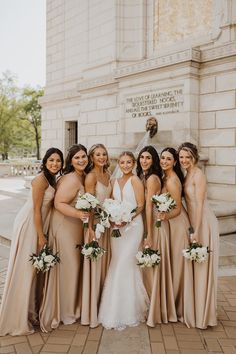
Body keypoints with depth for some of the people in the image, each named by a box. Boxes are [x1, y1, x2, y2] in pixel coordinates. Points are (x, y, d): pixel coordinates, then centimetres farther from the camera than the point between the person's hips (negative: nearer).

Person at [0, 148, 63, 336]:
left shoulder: (52, 179, 9)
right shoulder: (41, 179, -18)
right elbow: (36, 209, -18)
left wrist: (43, 233, 5)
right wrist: (41, 236, -16)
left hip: (39, 224, 9)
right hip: (29, 224, -9)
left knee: (35, 266, 17)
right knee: (25, 267, 0)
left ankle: (30, 310, 33)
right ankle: (18, 318, 13)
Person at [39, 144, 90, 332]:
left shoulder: (84, 176, 7)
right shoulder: (71, 179, -20)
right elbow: (58, 203, -24)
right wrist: (78, 213, -34)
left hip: (76, 226, 9)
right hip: (65, 226, -9)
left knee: (75, 264, 17)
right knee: (67, 265, 1)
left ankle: (72, 306, 35)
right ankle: (65, 311, 18)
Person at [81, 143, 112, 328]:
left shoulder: (107, 175, 11)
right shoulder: (91, 176, -11)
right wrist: (90, 229, -19)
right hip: (95, 223, -7)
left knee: (105, 263, 13)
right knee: (94, 265, -1)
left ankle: (103, 305, 27)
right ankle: (92, 311, 12)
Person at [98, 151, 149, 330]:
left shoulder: (135, 180, -5)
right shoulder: (115, 182, 14)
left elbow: (141, 205, -9)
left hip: (133, 226, -6)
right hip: (117, 226, 6)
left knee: (124, 266, -6)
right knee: (117, 265, 9)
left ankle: (126, 312, 8)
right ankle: (117, 310, 24)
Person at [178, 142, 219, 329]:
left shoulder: (198, 175, -15)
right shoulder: (187, 175, 12)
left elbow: (199, 204, -19)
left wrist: (196, 231, -20)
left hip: (204, 223, -9)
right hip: (194, 222, 9)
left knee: (202, 267, 0)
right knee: (194, 266, 16)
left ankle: (204, 314, 13)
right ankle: (195, 309, 30)